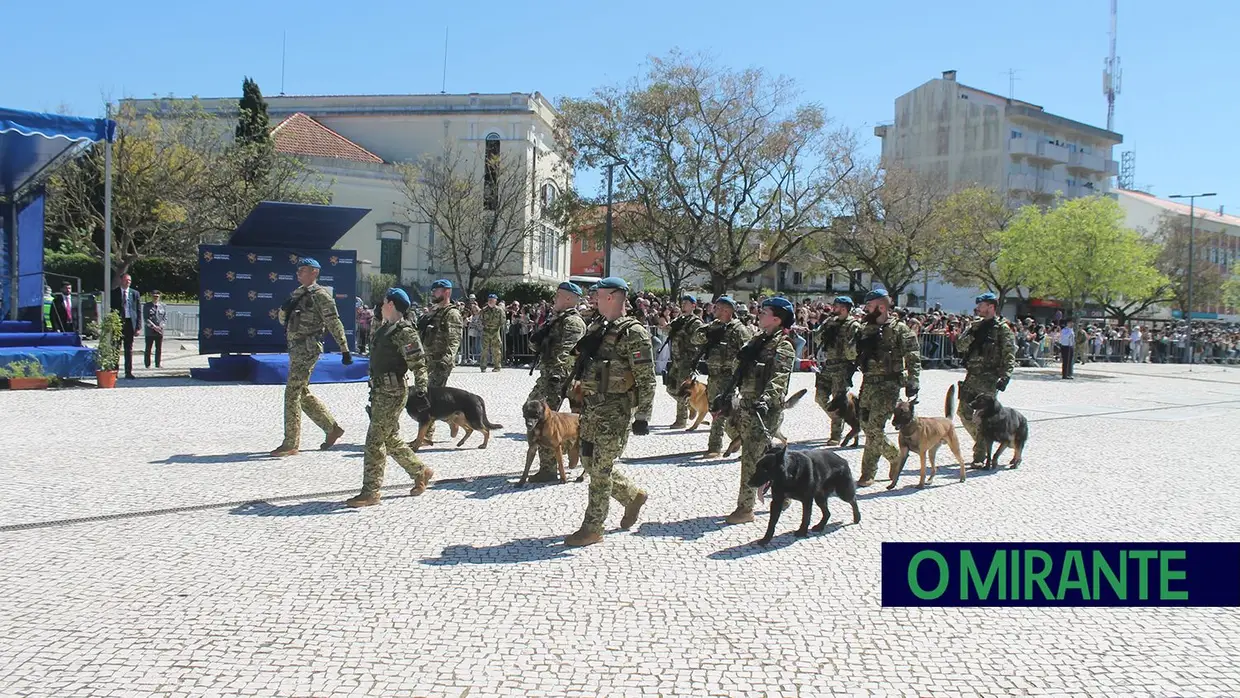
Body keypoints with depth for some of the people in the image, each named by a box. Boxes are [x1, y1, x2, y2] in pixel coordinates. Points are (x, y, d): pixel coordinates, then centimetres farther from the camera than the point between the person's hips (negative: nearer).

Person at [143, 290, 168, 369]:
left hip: (160, 331, 2)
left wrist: (160, 326, -9)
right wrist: (154, 326, -14)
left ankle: (157, 364, 10)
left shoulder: (163, 306, 11)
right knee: (148, 349, 1)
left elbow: (165, 318, 8)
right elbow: (146, 318, -4)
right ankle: (147, 364, 6)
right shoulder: (146, 306, 4)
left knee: (159, 349, 4)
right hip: (150, 331, -2)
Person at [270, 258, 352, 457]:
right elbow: (283, 319, 24)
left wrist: (345, 349, -14)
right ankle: (332, 429, 23)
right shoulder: (298, 294, 18)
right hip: (295, 347, 9)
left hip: (307, 348, -9)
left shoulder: (320, 294, -9)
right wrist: (286, 308, 4)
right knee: (303, 394, 13)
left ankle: (291, 444, -2)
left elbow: (334, 323, -12)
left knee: (292, 394, -8)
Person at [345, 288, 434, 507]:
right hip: (381, 391, 10)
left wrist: (420, 390, -24)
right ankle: (420, 472, 29)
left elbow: (419, 364, -19)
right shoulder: (385, 329, 15)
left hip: (392, 393, -10)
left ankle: (370, 492, 0)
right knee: (391, 439, 16)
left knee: (375, 440, -7)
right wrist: (374, 388, 28)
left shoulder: (404, 332, -15)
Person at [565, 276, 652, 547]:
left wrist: (642, 416, -16)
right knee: (590, 462, 14)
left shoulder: (633, 333, -13)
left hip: (616, 411, -8)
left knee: (601, 469, -3)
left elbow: (646, 379, -14)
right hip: (592, 406, 9)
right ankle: (633, 495, 34)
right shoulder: (597, 328, 12)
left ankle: (592, 528, 9)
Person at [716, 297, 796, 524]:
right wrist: (724, 395, 21)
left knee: (752, 458, -5)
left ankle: (745, 509, 1)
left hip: (765, 411, -8)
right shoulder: (757, 341, 15)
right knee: (764, 456, 14)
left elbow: (779, 380, -26)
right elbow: (740, 372, 22)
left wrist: (765, 400, -41)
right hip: (747, 406, 8)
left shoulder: (783, 347, -11)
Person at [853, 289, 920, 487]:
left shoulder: (899, 330, -7)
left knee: (874, 428, -11)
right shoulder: (864, 329, 12)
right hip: (868, 384, 7)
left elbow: (913, 358, -8)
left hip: (888, 386, -7)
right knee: (866, 425, 8)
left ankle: (868, 473, 3)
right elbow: (855, 355, 20)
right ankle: (895, 458, 24)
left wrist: (912, 383, -16)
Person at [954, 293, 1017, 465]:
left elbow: (1009, 356, -8)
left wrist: (1005, 377, -18)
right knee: (964, 412, 8)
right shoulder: (975, 326, 15)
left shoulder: (1002, 329, -3)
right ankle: (982, 440, 29)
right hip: (971, 377, 7)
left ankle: (980, 455, -1)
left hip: (988, 379, -7)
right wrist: (972, 334, -9)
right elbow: (960, 347, 6)